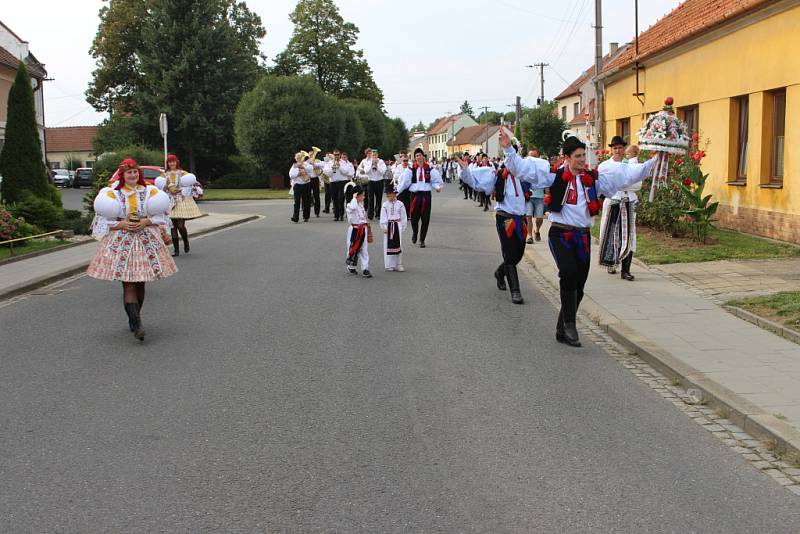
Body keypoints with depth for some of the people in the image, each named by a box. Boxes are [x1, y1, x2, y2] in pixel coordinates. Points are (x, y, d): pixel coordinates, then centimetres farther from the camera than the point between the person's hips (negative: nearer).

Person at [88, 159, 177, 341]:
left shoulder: (150, 192, 5)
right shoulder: (112, 194, 0)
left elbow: (160, 216, 5)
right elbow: (103, 220, 0)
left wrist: (146, 222, -11)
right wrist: (121, 225, -15)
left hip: (146, 240, 2)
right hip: (121, 242, -2)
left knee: (140, 283, 10)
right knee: (128, 284, -9)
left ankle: (134, 319, 28)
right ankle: (137, 325, -13)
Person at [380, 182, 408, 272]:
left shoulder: (400, 204, 0)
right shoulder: (385, 205, 0)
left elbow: (404, 217, 4)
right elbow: (383, 218, -1)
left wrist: (403, 227, 2)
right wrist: (384, 227, -8)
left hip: (397, 226, 0)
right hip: (388, 226, 0)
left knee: (398, 245, 4)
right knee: (388, 246, 2)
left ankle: (398, 264, 12)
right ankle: (389, 265, 10)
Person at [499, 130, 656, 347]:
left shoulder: (594, 177, 8)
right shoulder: (554, 175, -1)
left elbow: (627, 174, 9)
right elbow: (522, 167, -6)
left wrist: (651, 164, 2)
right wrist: (508, 149, -18)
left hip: (583, 236, 4)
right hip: (560, 233, -4)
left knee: (578, 285, 6)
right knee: (569, 273, -27)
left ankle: (563, 330, 21)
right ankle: (569, 323, -14)